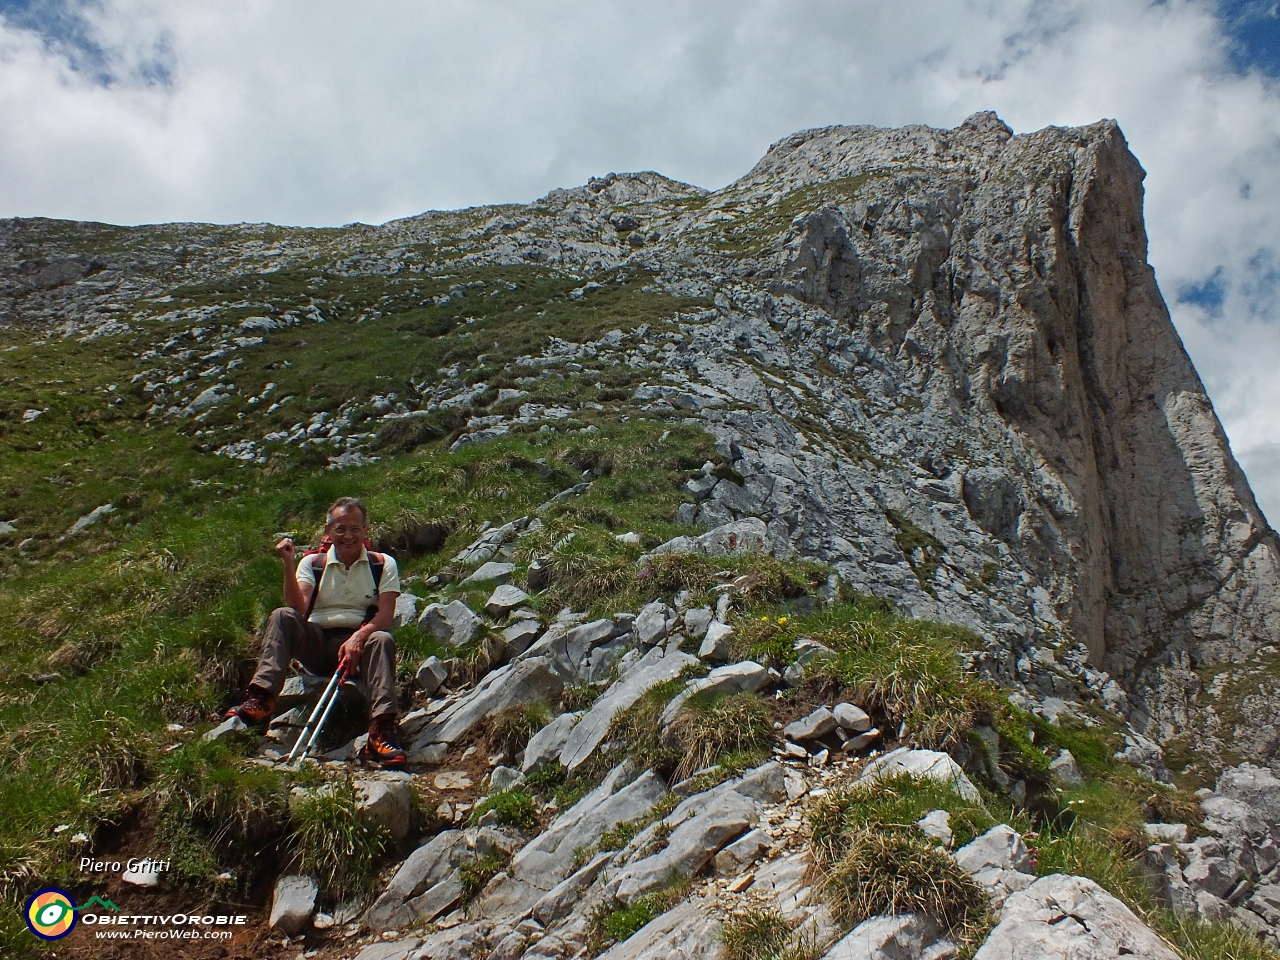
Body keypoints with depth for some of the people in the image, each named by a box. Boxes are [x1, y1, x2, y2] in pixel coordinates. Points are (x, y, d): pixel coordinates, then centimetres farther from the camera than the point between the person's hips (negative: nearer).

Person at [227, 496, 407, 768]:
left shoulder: (383, 564, 6)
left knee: (383, 640, -33)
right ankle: (261, 700, -36)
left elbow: (385, 614, -7)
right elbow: (299, 609, -7)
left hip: (360, 644, -2)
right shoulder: (313, 563, 10)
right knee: (282, 616, -22)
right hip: (318, 644, 2)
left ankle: (382, 730, -45)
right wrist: (289, 563, -15)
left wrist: (358, 637, -25)